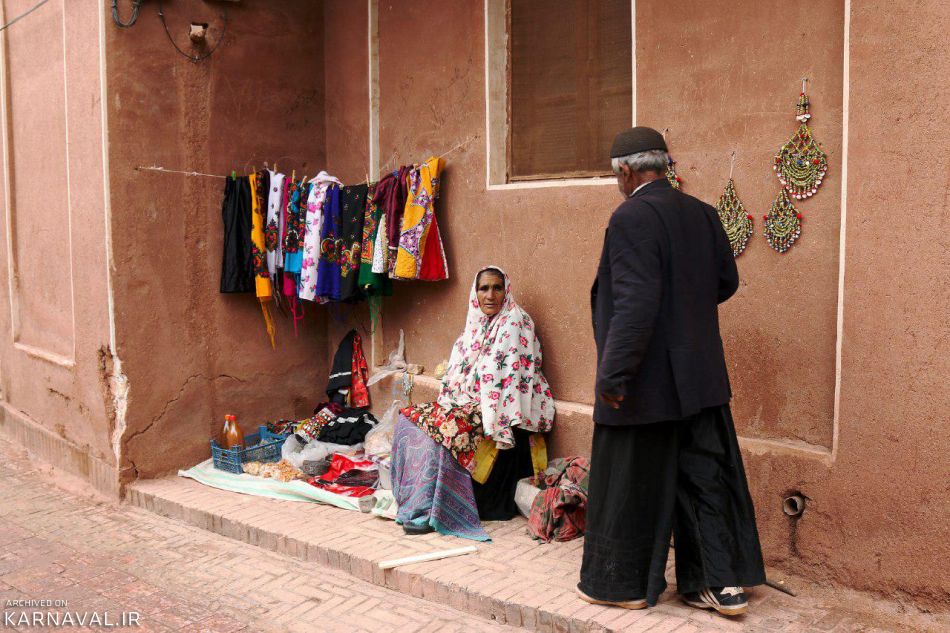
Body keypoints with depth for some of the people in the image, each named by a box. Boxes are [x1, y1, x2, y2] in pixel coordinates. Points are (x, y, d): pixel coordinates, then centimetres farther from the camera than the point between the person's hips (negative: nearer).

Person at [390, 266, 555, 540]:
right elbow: (456, 374, 17)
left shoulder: (515, 324, -8)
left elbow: (510, 377, -16)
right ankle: (411, 500, -3)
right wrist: (448, 403, 0)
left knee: (439, 428, -28)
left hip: (496, 413, -8)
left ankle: (427, 512, -20)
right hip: (466, 404, 8)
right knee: (409, 418, -6)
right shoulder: (474, 326, 16)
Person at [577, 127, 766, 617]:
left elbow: (636, 304, -26)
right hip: (699, 377, 8)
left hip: (647, 381, -7)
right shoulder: (701, 213, 5)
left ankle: (625, 585, 23)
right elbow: (726, 281, 13)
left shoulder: (632, 218, -18)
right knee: (704, 477, 16)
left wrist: (612, 375, -24)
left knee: (631, 483, 8)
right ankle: (724, 584, 23)